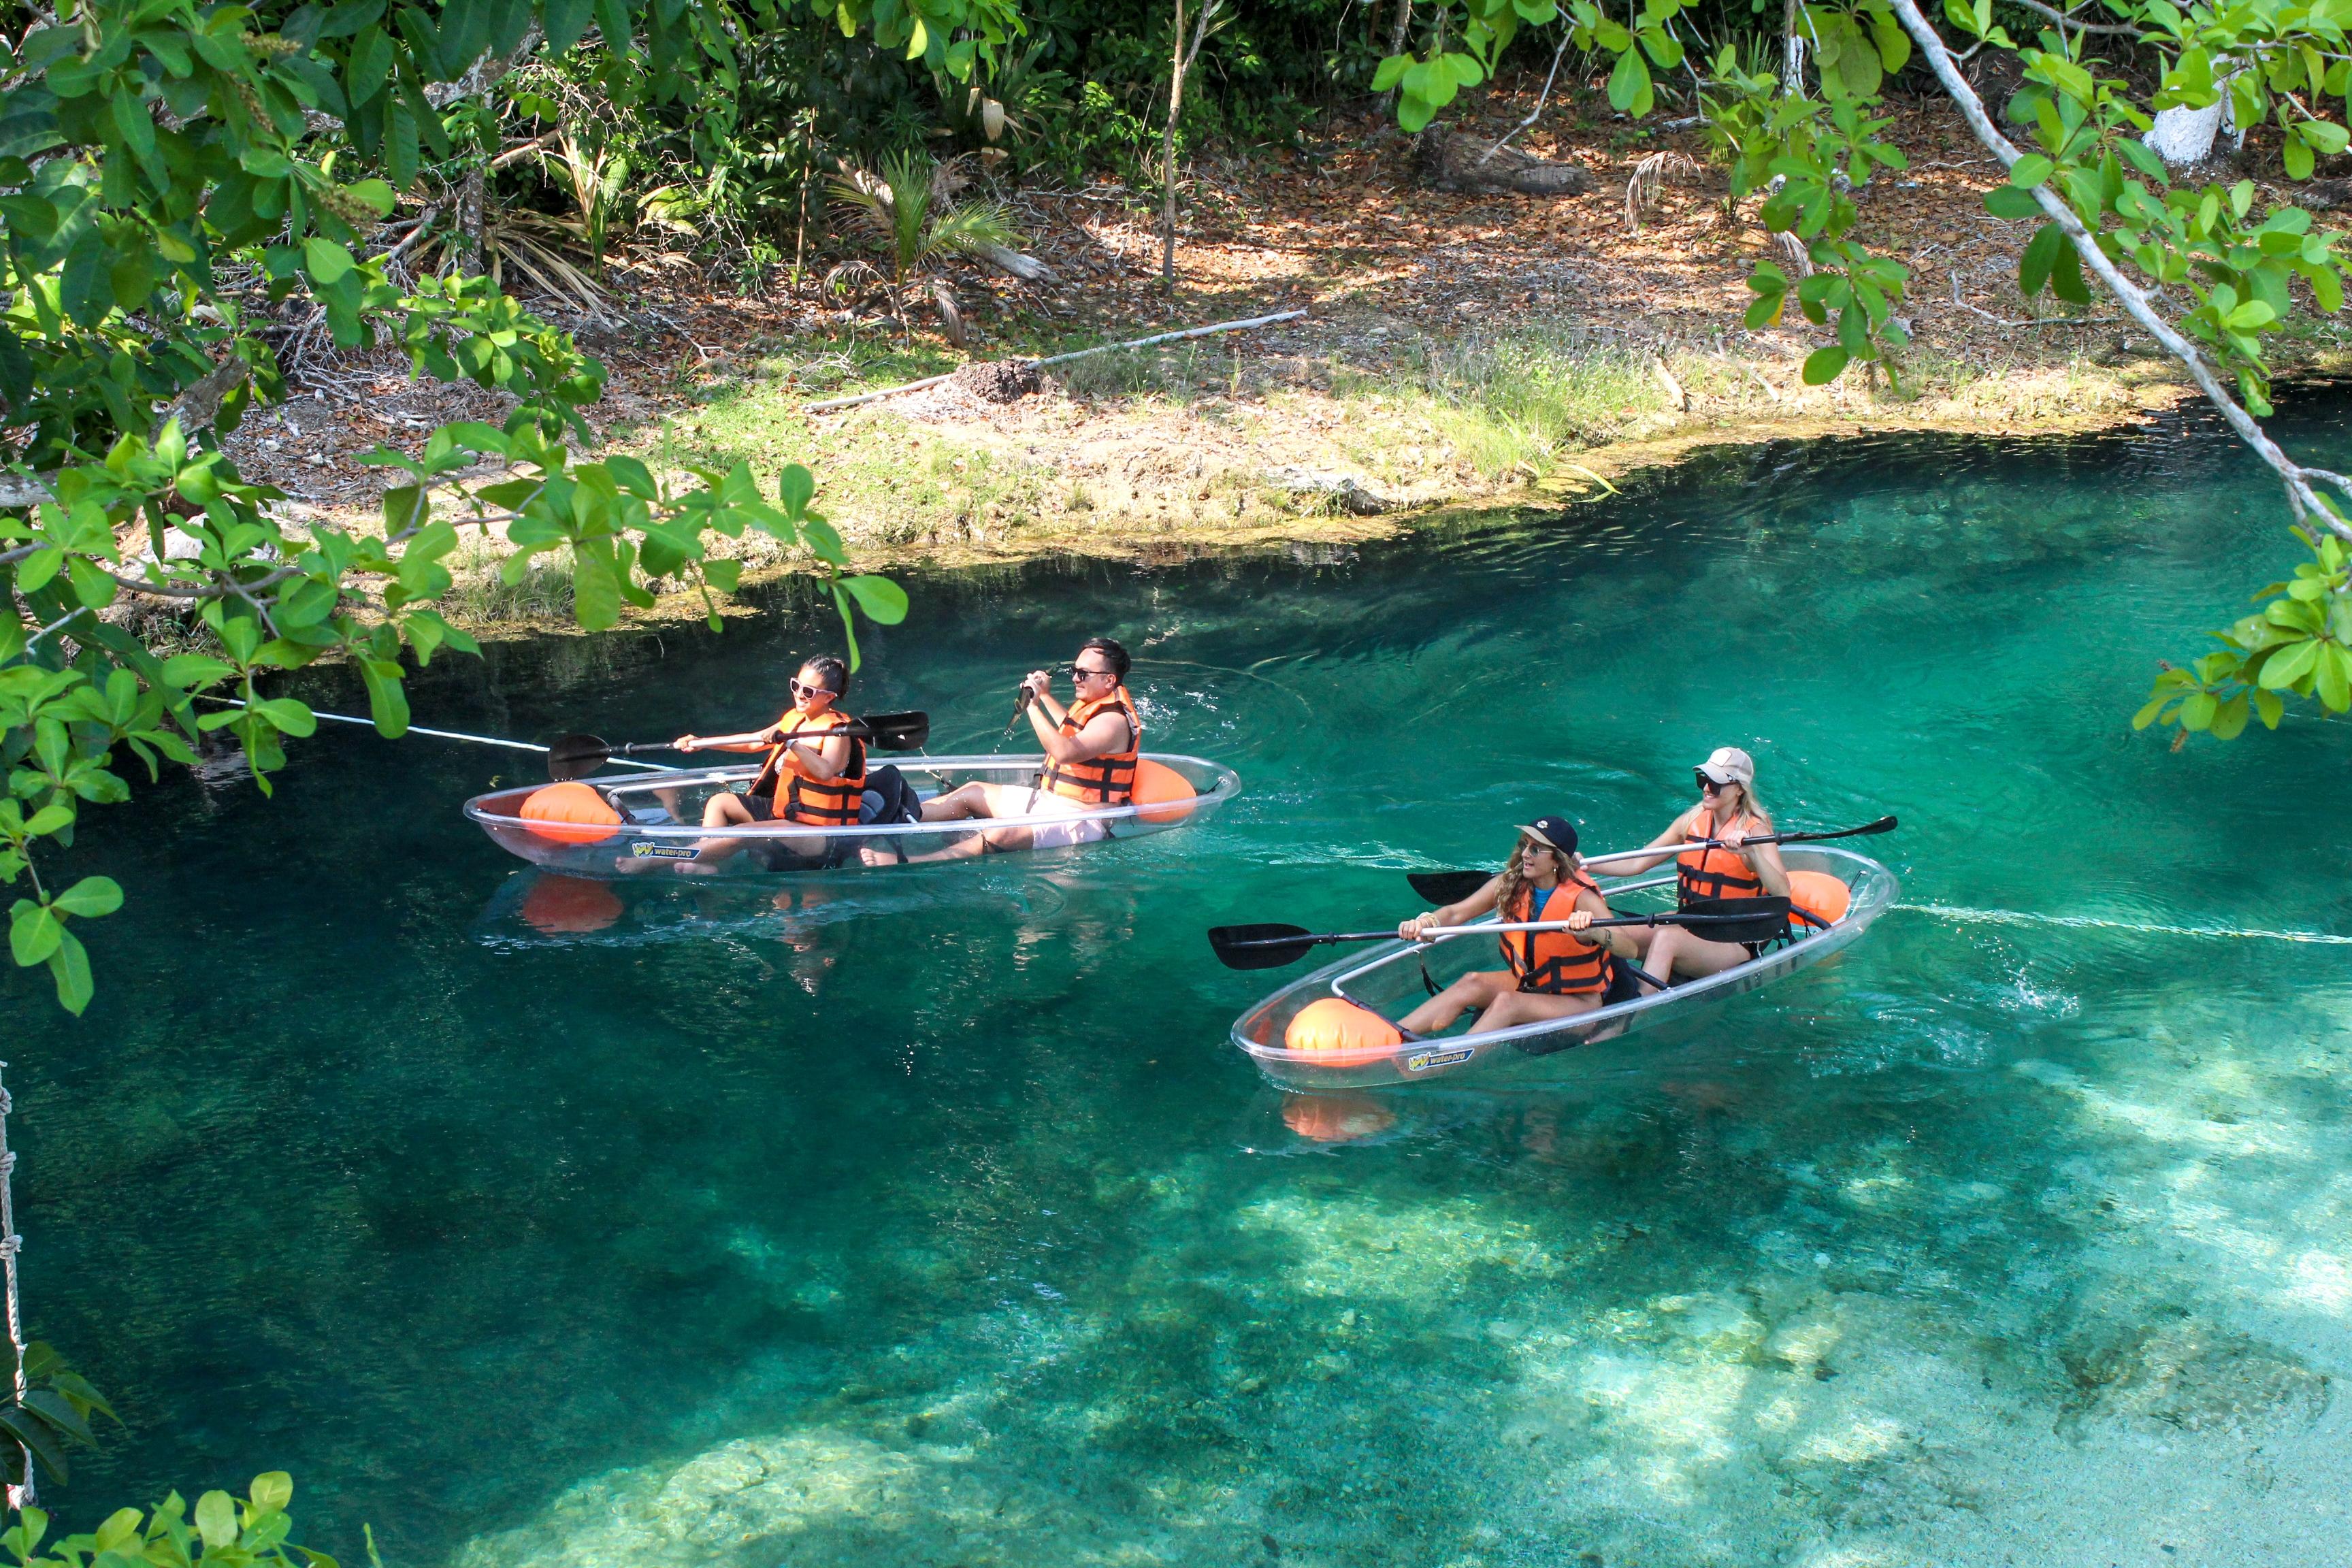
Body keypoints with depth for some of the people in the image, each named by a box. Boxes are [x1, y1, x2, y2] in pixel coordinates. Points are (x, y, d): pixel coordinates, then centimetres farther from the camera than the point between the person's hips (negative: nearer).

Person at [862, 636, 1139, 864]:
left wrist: (1033, 706, -32)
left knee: (1000, 835, -34)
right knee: (973, 792, 8)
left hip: (1081, 823, -11)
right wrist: (1046, 696, 34)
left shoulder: (1113, 721, -20)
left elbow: (1065, 751, -36)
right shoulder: (1091, 704, 13)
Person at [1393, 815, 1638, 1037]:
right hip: (1528, 983, 6)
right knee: (1472, 983, -20)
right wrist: (1427, 922, -32)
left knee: (1507, 1002, -31)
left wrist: (1593, 931, -57)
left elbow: (1629, 949, -35)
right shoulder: (1509, 885, -6)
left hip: (1578, 1001, -6)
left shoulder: (1582, 899, -22)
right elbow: (1455, 913, -9)